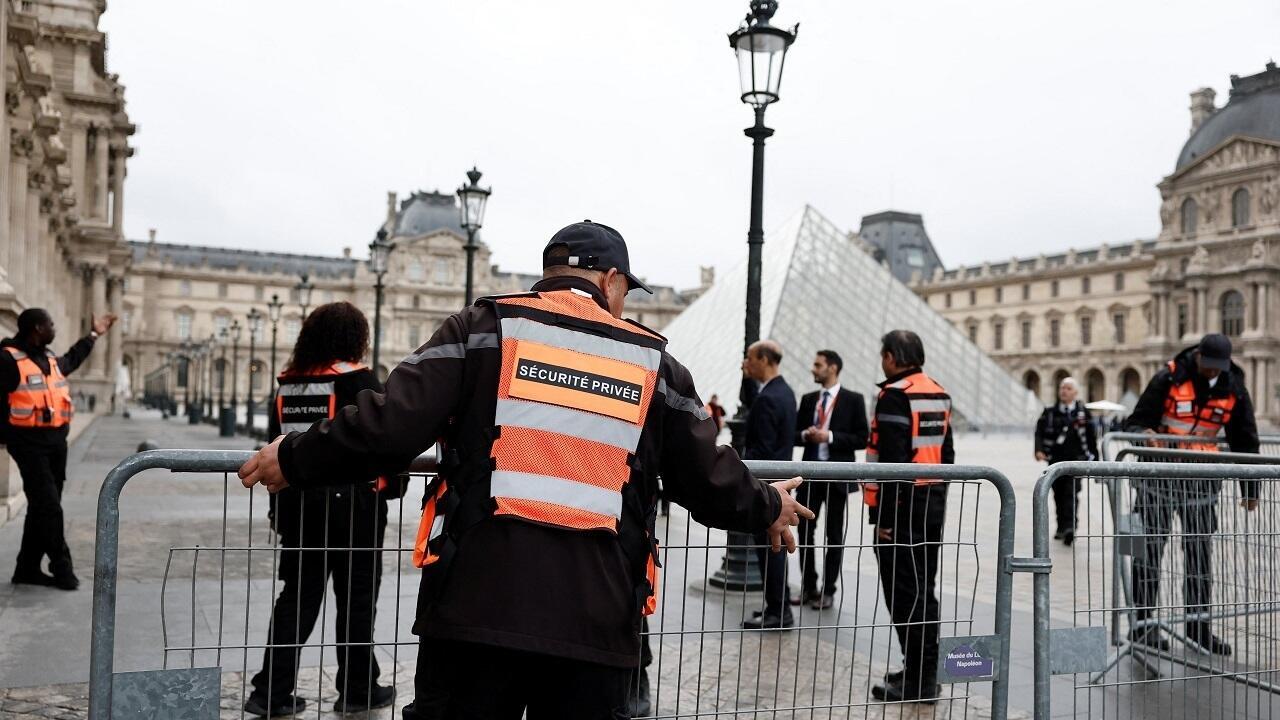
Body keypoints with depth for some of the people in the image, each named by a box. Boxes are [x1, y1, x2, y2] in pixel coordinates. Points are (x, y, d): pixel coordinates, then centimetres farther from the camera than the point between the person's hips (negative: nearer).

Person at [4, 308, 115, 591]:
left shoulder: (50, 358, 14)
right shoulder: (9, 359, -12)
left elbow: (70, 361, 37)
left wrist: (93, 335, 42)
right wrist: (8, 435, -16)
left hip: (56, 440, 9)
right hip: (29, 442, -9)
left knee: (42, 507, 11)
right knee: (48, 506, -8)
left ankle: (28, 568, 19)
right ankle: (62, 567, -1)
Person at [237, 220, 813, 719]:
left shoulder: (485, 327, 3)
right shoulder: (654, 362, 10)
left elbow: (388, 430, -6)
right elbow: (711, 483, 13)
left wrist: (295, 460, 10)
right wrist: (766, 508, 34)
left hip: (477, 603, -1)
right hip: (597, 620, 2)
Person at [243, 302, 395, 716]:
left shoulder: (288, 382, 8)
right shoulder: (359, 380, -11)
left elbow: (275, 444, 12)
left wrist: (278, 508, 18)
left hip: (296, 500, 6)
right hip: (350, 502, -6)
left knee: (298, 595, 12)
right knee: (356, 597, 7)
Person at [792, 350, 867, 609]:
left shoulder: (853, 400, -4)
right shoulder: (808, 399, 10)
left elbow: (862, 439, -8)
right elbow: (795, 434, 13)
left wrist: (830, 437, -17)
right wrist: (805, 435, -8)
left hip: (837, 476, -4)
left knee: (834, 536, 5)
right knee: (805, 532, 7)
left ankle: (828, 591, 14)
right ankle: (808, 587, 19)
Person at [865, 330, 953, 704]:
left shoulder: (895, 395, -15)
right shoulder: (938, 394, 13)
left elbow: (893, 460, -21)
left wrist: (885, 516, -18)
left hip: (903, 505, -9)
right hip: (934, 503, 9)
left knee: (904, 592, -3)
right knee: (924, 588, 16)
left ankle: (919, 681, 0)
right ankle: (925, 670, 25)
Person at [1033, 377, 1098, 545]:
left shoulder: (1083, 412, 4)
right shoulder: (1050, 412, 6)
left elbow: (1092, 436, 8)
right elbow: (1039, 431, 1)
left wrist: (1094, 458, 9)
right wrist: (1039, 450, -15)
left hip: (1076, 459, -2)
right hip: (1055, 460, 2)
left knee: (1072, 493, -14)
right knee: (1058, 494, 10)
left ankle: (1069, 527, -20)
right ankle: (1061, 527, 23)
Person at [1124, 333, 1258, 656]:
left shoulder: (1234, 389, 3)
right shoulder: (1168, 379, -9)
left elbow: (1245, 440, 11)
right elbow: (1137, 422, -4)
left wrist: (1250, 489, 12)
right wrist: (1145, 434, -28)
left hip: (1202, 481, 4)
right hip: (1160, 477, -3)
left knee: (1199, 550, 7)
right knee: (1150, 547, -2)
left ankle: (1198, 624, 16)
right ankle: (1141, 623, 3)